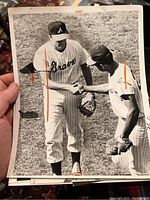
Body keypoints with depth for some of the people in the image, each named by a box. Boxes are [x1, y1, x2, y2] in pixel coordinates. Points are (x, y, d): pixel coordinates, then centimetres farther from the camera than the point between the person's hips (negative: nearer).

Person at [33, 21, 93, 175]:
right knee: (53, 135, -4)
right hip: (53, 95, -3)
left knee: (75, 130, 17)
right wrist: (68, 87, -35)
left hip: (73, 93, 3)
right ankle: (56, 173, 10)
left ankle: (76, 165, 39)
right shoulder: (42, 53, -20)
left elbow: (85, 68, 4)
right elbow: (46, 82, -23)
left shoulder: (75, 47, -10)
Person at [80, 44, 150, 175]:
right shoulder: (120, 67, -3)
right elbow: (110, 88, 16)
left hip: (134, 124, -10)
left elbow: (133, 111, -36)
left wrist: (124, 137, -33)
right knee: (118, 158, 25)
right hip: (124, 120, 10)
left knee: (137, 166, 6)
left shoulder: (122, 81, -33)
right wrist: (85, 88, 20)